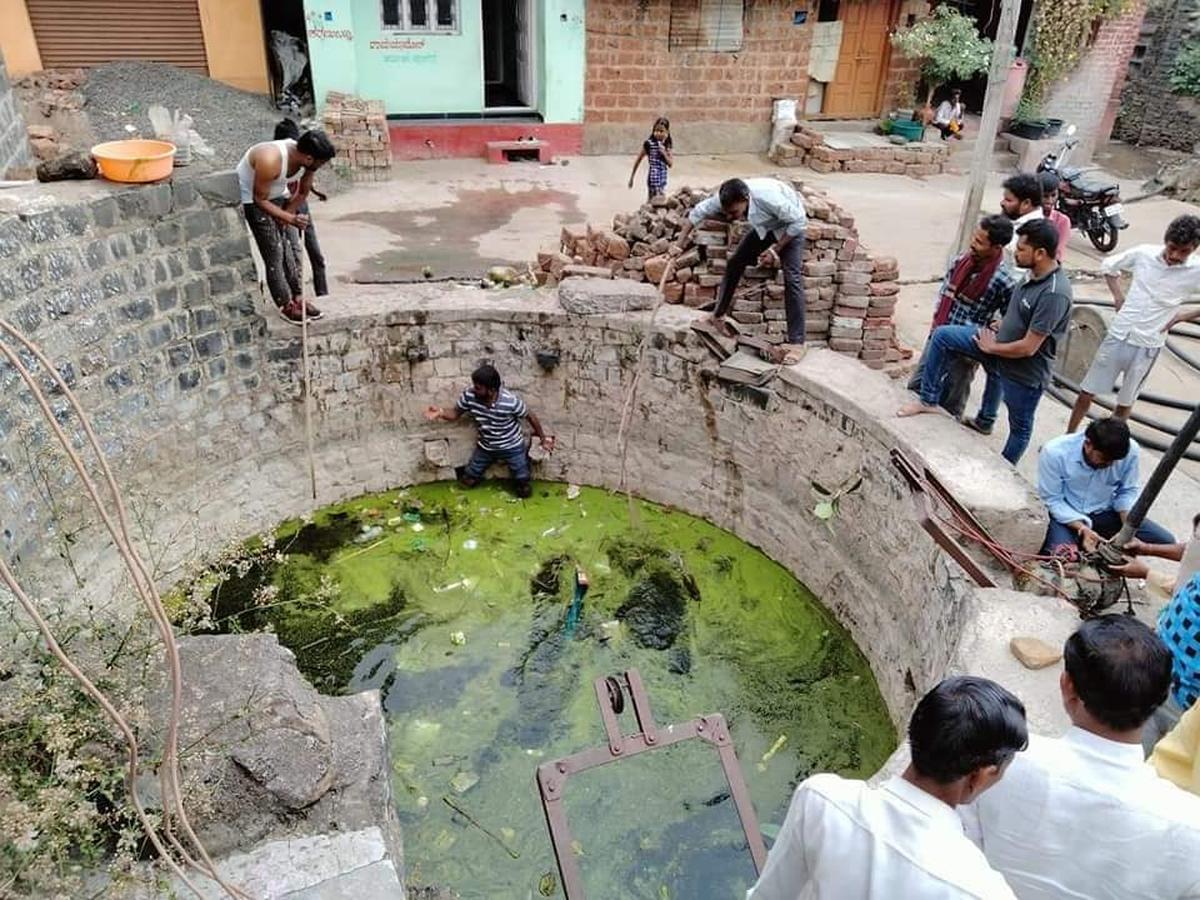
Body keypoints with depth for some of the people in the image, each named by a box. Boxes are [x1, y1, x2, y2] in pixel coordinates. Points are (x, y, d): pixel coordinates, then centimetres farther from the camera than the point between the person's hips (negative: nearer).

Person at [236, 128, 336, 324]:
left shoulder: (306, 160, -18)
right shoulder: (271, 160, -38)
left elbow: (303, 193, -1)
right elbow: (260, 199, -27)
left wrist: (285, 216, -4)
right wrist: (290, 218, -33)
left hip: (278, 194, 7)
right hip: (251, 197, -6)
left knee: (290, 247, 5)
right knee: (274, 252, -6)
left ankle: (298, 297, 15)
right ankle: (286, 305, 3)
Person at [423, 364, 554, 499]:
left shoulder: (511, 401, -33)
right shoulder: (469, 395, -23)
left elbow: (530, 416, -16)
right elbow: (455, 413, -6)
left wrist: (543, 438, -4)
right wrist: (441, 413, -29)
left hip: (512, 447, -3)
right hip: (486, 447, 3)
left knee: (524, 491, 7)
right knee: (468, 480, 11)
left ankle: (525, 457, 34)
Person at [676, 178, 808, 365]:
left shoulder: (769, 198, -42)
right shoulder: (724, 199, -25)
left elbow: (798, 221, -28)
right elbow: (698, 211, -9)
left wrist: (776, 249, -26)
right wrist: (680, 244, -12)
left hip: (790, 225, -6)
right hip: (763, 225, 6)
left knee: (792, 277, -18)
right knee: (735, 263, 2)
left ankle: (797, 342, -19)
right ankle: (718, 316, 20)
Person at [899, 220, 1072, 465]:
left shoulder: (1054, 293, -33)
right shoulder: (1036, 275, -6)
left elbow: (1028, 347, -29)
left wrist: (992, 347, -14)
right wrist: (1002, 324, 3)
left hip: (1025, 370, -8)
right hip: (1002, 341, 9)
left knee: (1020, 426, 15)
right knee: (942, 335, 4)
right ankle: (928, 400, 16)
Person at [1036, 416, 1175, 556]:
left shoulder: (1130, 450, -18)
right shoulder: (1055, 452, -25)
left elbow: (1127, 491, -1)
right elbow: (1052, 500, -15)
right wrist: (1083, 528, -27)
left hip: (1107, 514, 3)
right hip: (1070, 516, -3)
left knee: (1166, 541, -11)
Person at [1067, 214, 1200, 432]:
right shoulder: (1143, 253, -7)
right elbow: (1108, 265, 11)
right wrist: (1118, 296, 2)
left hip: (1147, 345, -2)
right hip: (1118, 336, 2)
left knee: (1125, 402, 12)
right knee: (1086, 393, 9)